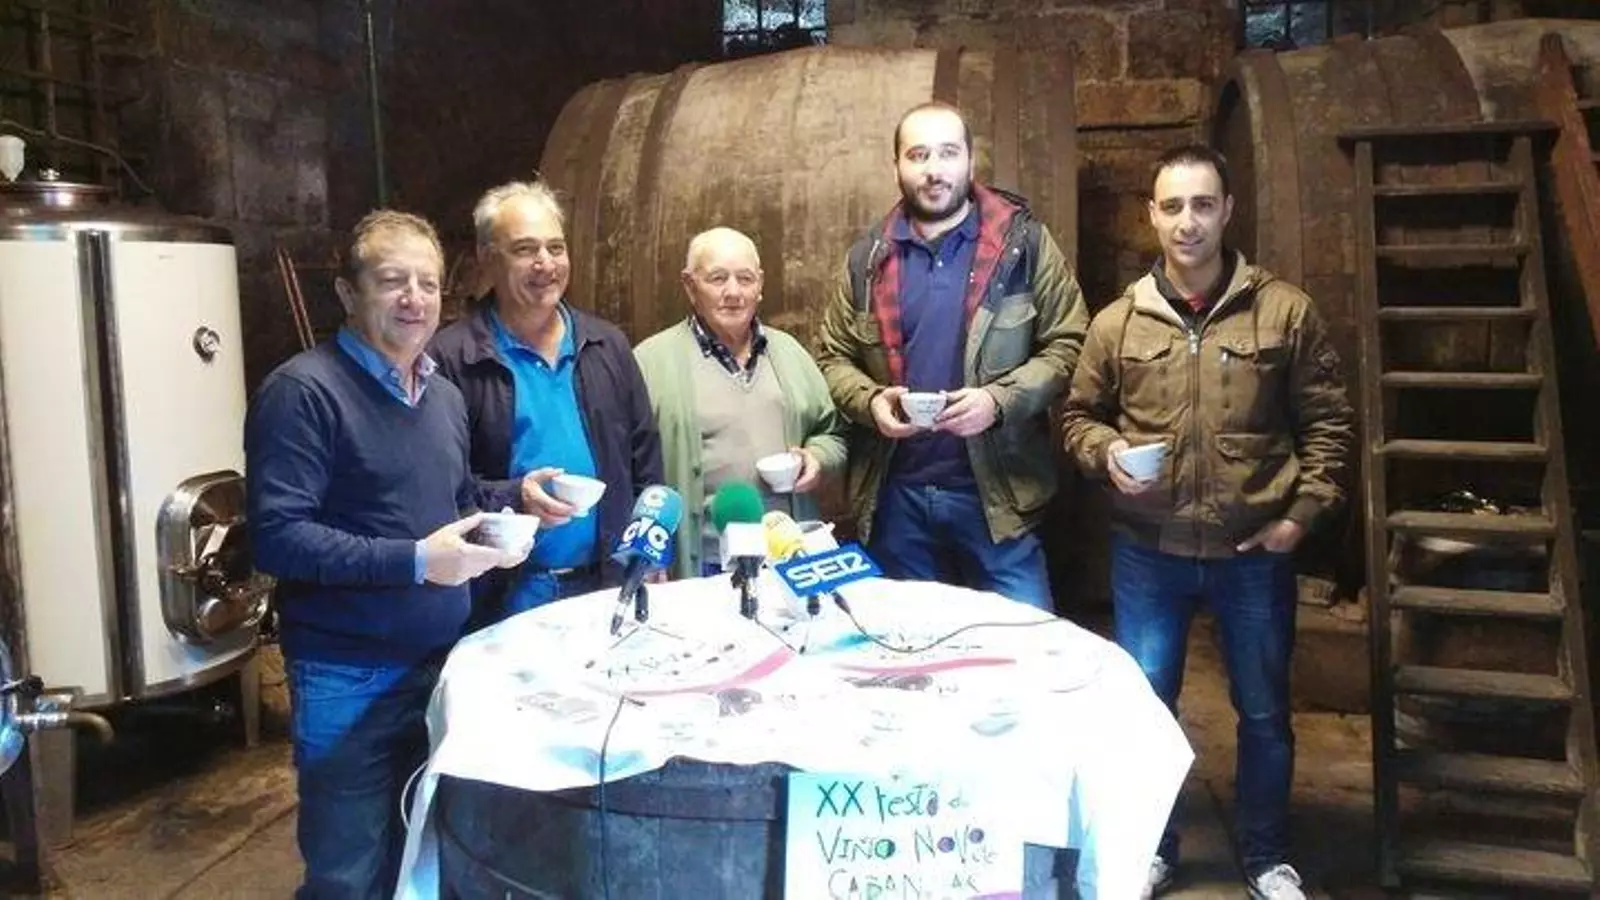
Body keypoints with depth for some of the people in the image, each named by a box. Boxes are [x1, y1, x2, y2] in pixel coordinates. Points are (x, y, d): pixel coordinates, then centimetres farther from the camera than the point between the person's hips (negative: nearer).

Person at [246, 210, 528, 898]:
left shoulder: (444, 395, 10)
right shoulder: (303, 391, -15)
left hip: (442, 663, 7)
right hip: (349, 679, -7)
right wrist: (414, 561, -26)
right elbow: (278, 538, -23)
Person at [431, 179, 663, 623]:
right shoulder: (452, 357, -7)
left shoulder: (607, 345, 10)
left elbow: (645, 461, 13)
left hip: (609, 588, 4)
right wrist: (512, 499, -23)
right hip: (503, 599, -4)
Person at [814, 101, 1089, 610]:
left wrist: (1000, 399, -19)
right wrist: (870, 401, -9)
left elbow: (1069, 345, -4)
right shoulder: (868, 257, 7)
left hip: (996, 493, -3)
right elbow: (833, 358, 11)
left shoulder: (1024, 242, -2)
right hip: (895, 496, 3)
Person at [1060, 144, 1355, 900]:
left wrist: (1304, 512, -7)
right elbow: (1079, 415, 8)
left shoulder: (1285, 310, -5)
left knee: (1264, 712, 15)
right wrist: (1107, 453, -12)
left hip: (1254, 552, 0)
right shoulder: (1117, 321, -1)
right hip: (1147, 552, 1)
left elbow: (1328, 421, 0)